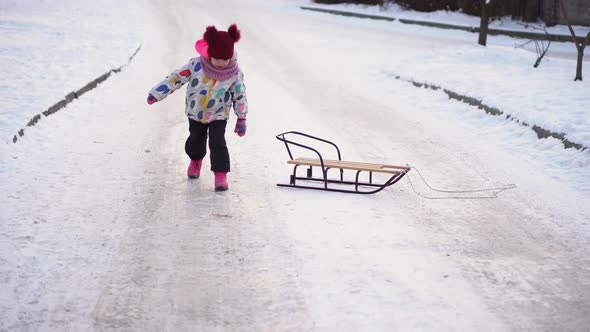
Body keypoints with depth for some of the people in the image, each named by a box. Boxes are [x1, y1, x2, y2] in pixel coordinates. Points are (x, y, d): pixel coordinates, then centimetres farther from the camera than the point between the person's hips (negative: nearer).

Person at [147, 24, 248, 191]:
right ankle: (196, 160, 48)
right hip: (195, 112, 1)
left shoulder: (235, 72, -18)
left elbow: (240, 95, -5)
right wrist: (157, 93, -14)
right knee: (195, 140, 16)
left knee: (218, 143, -14)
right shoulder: (196, 65, -22)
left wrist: (241, 118, -2)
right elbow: (177, 77, -15)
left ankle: (221, 174, -3)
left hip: (218, 115, -1)